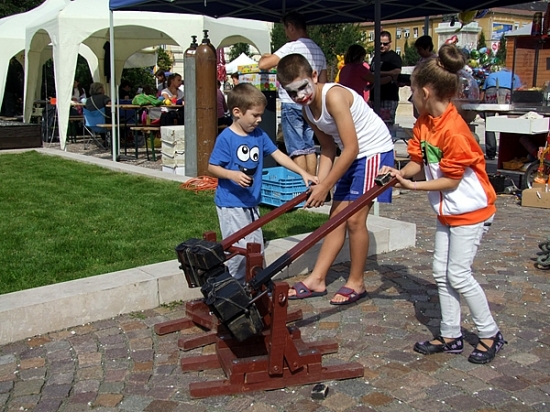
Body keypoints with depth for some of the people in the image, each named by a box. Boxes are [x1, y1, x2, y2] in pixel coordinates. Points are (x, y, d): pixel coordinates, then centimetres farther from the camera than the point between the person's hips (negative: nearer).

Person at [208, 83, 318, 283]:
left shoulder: (259, 135, 3)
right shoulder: (226, 138, -14)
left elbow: (278, 155, 5)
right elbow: (212, 167, -12)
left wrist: (303, 172, 0)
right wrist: (232, 175, -29)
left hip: (251, 202, 7)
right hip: (230, 203, -7)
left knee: (257, 247, 13)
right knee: (239, 248, -5)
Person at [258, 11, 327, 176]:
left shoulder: (291, 47, -11)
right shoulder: (318, 50, 13)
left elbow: (263, 64, -16)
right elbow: (323, 82, 15)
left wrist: (264, 57, 6)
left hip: (292, 104, -7)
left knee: (297, 149, -4)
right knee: (309, 148, 11)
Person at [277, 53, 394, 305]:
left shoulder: (334, 96, -27)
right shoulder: (308, 108, -1)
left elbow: (351, 148, -27)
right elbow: (329, 147, 6)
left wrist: (325, 187, -22)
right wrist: (319, 183, -7)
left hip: (374, 152, -9)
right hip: (352, 155, 9)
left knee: (355, 219, -8)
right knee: (337, 216, 8)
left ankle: (356, 284, 7)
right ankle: (317, 280, 14)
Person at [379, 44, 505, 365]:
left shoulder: (453, 130, -26)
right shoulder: (424, 123, 1)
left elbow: (451, 180, -21)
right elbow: (418, 161, 2)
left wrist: (413, 186, -19)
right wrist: (401, 173, -16)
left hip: (470, 210, -9)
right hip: (447, 210, 9)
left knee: (458, 274, -3)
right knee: (442, 272, 11)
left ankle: (490, 334, 16)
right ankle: (451, 336, 22)